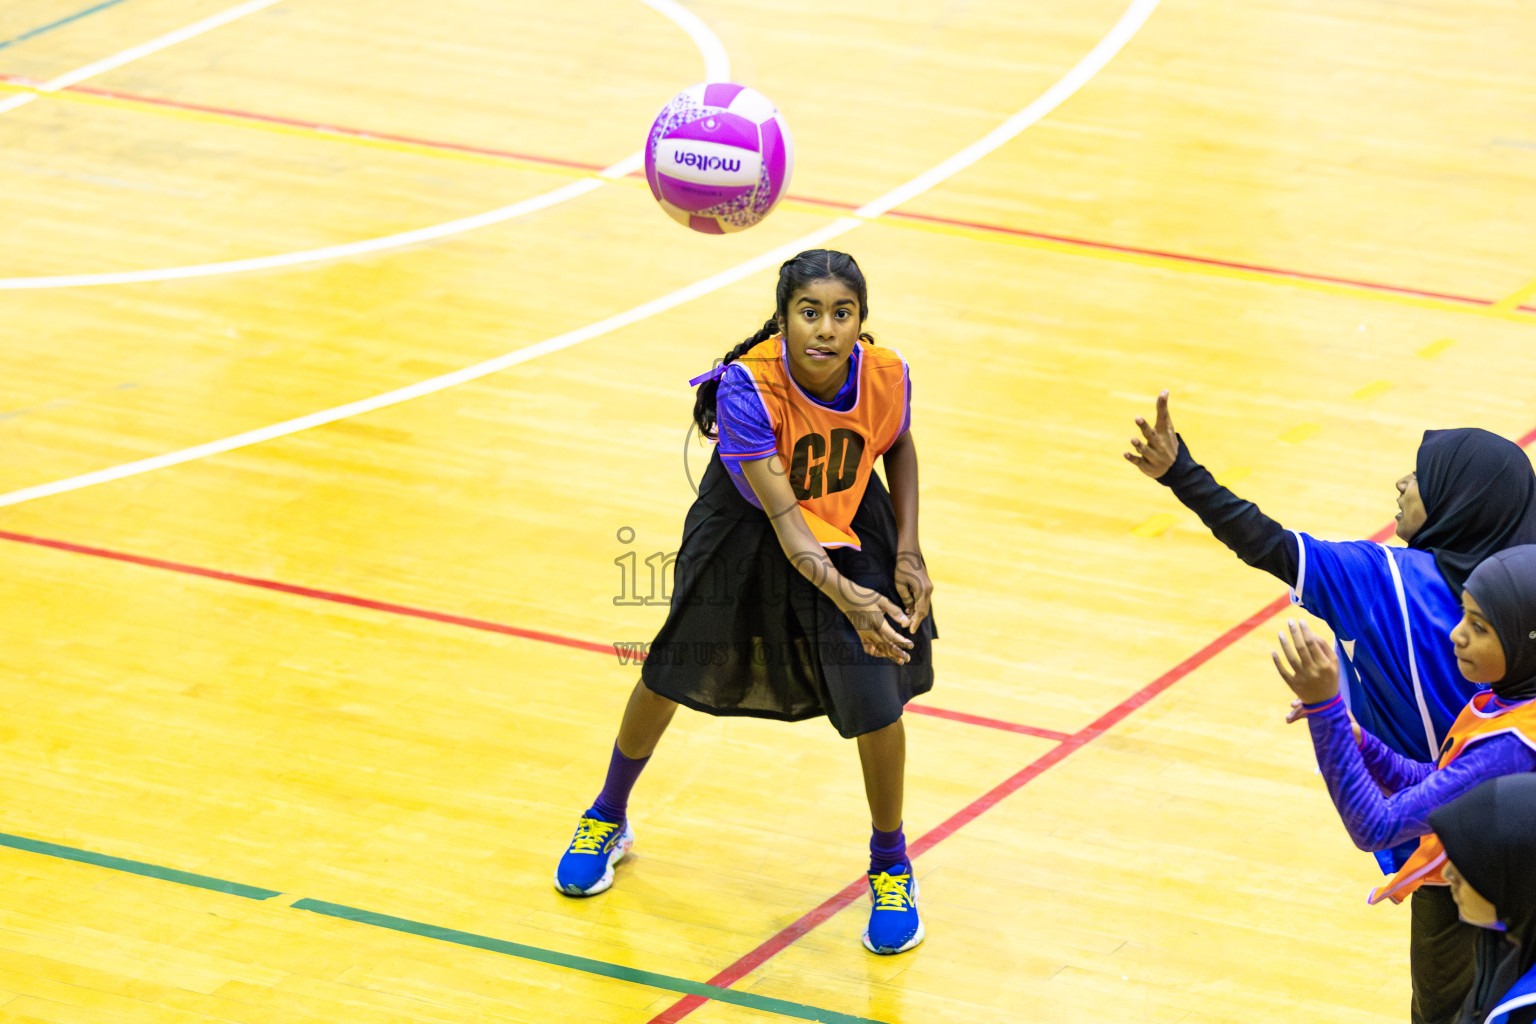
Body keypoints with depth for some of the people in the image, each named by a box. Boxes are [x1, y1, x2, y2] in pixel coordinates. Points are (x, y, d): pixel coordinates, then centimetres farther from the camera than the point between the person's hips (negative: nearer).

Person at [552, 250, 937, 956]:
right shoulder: (749, 385, -37)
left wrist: (908, 553, -8)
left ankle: (891, 867, 15)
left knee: (876, 699, -10)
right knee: (670, 674, 14)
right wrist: (844, 596, -54)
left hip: (851, 532, 1)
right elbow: (784, 520, -40)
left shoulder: (885, 376, -26)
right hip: (747, 530, -1)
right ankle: (608, 819, 41)